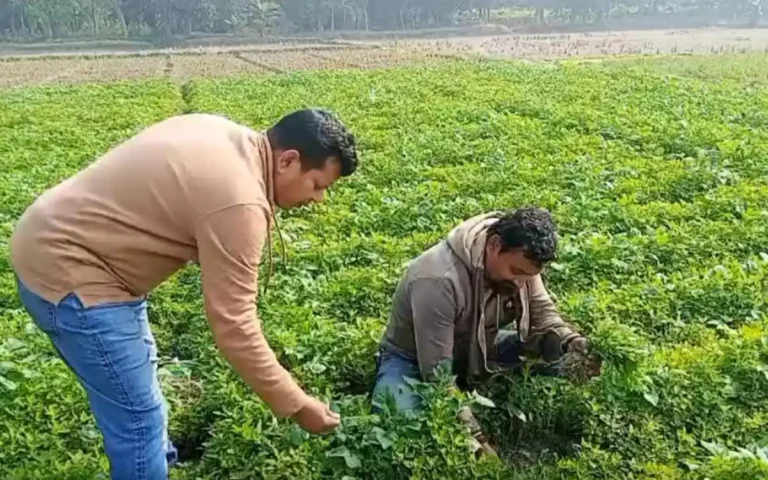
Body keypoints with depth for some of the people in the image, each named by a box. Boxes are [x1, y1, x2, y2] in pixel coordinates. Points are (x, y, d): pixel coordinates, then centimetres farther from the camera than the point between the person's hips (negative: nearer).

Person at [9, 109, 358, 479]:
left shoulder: (224, 133, 3)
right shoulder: (238, 201, -27)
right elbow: (234, 326, -25)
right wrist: (296, 405, -16)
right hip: (66, 271, -11)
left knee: (138, 366, 27)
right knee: (138, 416, -2)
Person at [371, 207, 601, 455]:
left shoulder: (520, 260, -16)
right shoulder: (439, 280, -37)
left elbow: (543, 314, -5)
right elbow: (438, 374, -34)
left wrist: (575, 344, -26)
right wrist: (476, 437, -37)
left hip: (475, 350, 6)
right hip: (414, 361, -6)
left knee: (556, 348, -14)